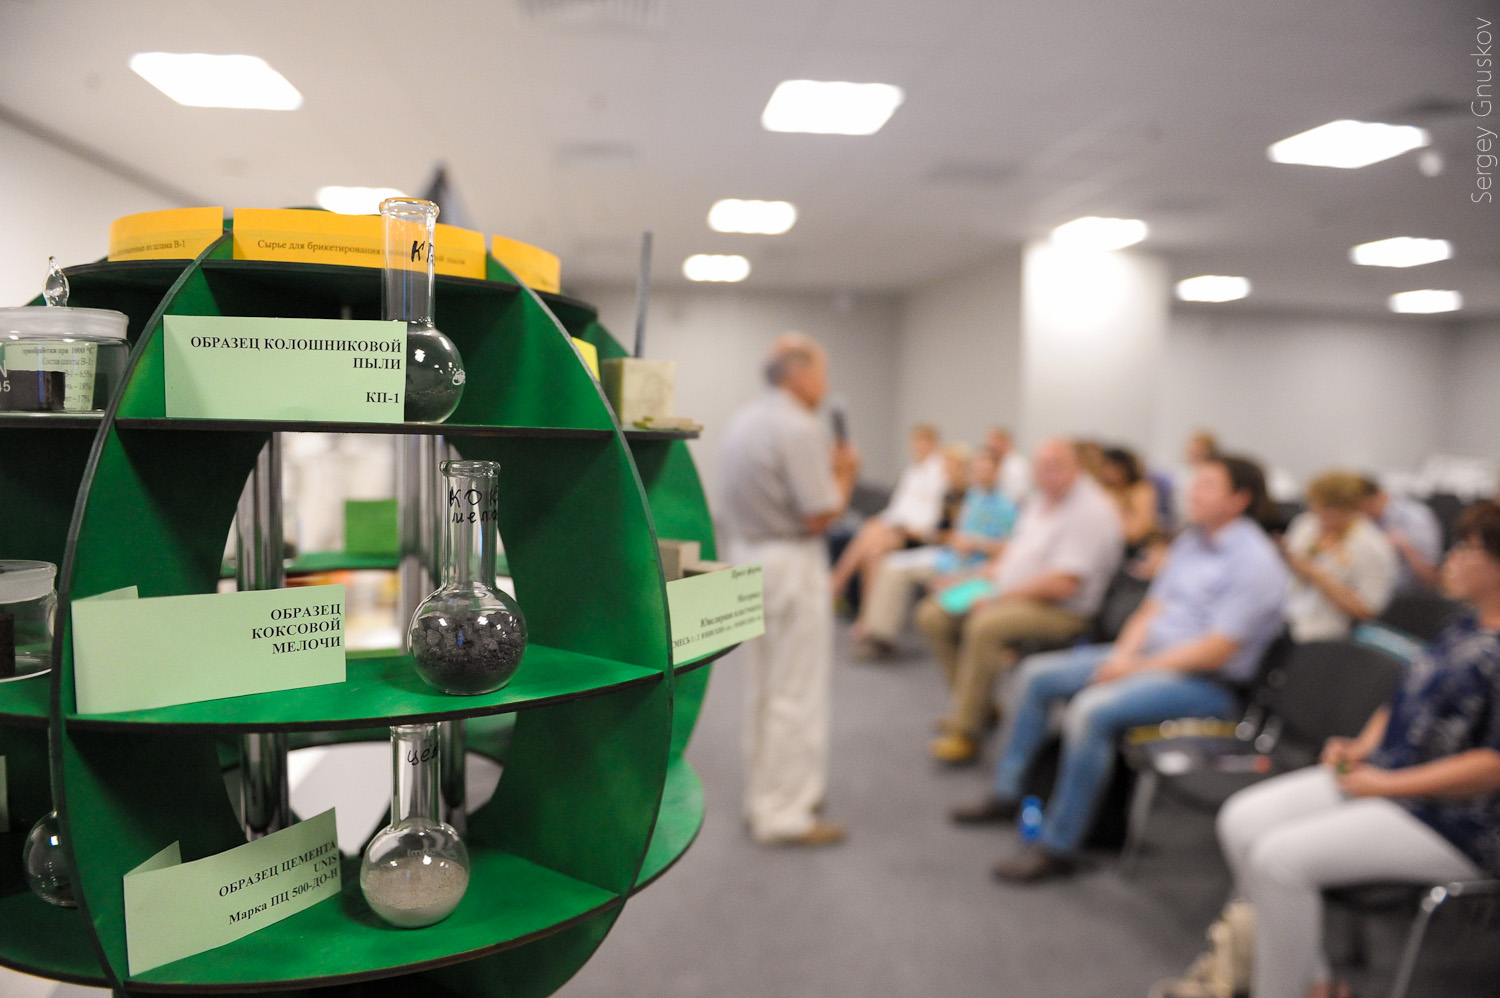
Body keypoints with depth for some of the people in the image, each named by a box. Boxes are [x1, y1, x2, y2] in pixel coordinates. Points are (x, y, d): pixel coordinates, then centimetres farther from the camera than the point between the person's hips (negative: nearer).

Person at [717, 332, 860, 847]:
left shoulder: (741, 421, 11)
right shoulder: (800, 429, -18)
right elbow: (819, 516, -20)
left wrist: (829, 468, 14)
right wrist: (845, 474, -3)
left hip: (746, 558, 10)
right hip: (790, 567, -9)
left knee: (763, 687, 19)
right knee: (795, 693, -1)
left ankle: (763, 794, 31)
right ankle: (783, 814, 7)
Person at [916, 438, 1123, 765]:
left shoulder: (1090, 510, -17)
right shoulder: (1041, 499, 13)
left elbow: (1063, 585, -24)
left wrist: (1001, 595, -18)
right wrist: (990, 576, 4)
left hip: (1060, 611, -10)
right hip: (1009, 595, 10)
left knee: (985, 626, -36)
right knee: (933, 614, 0)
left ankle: (964, 732, -26)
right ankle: (980, 703, 8)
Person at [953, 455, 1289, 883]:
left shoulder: (1254, 562, -15)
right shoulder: (1190, 541, 12)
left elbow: (1216, 651, -21)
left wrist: (1138, 667, -18)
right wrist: (1123, 653, -4)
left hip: (1207, 682, -9)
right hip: (1146, 656, 9)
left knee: (1091, 710, -32)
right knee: (1037, 675, 3)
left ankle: (1057, 847, -21)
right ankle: (1007, 793, 14)